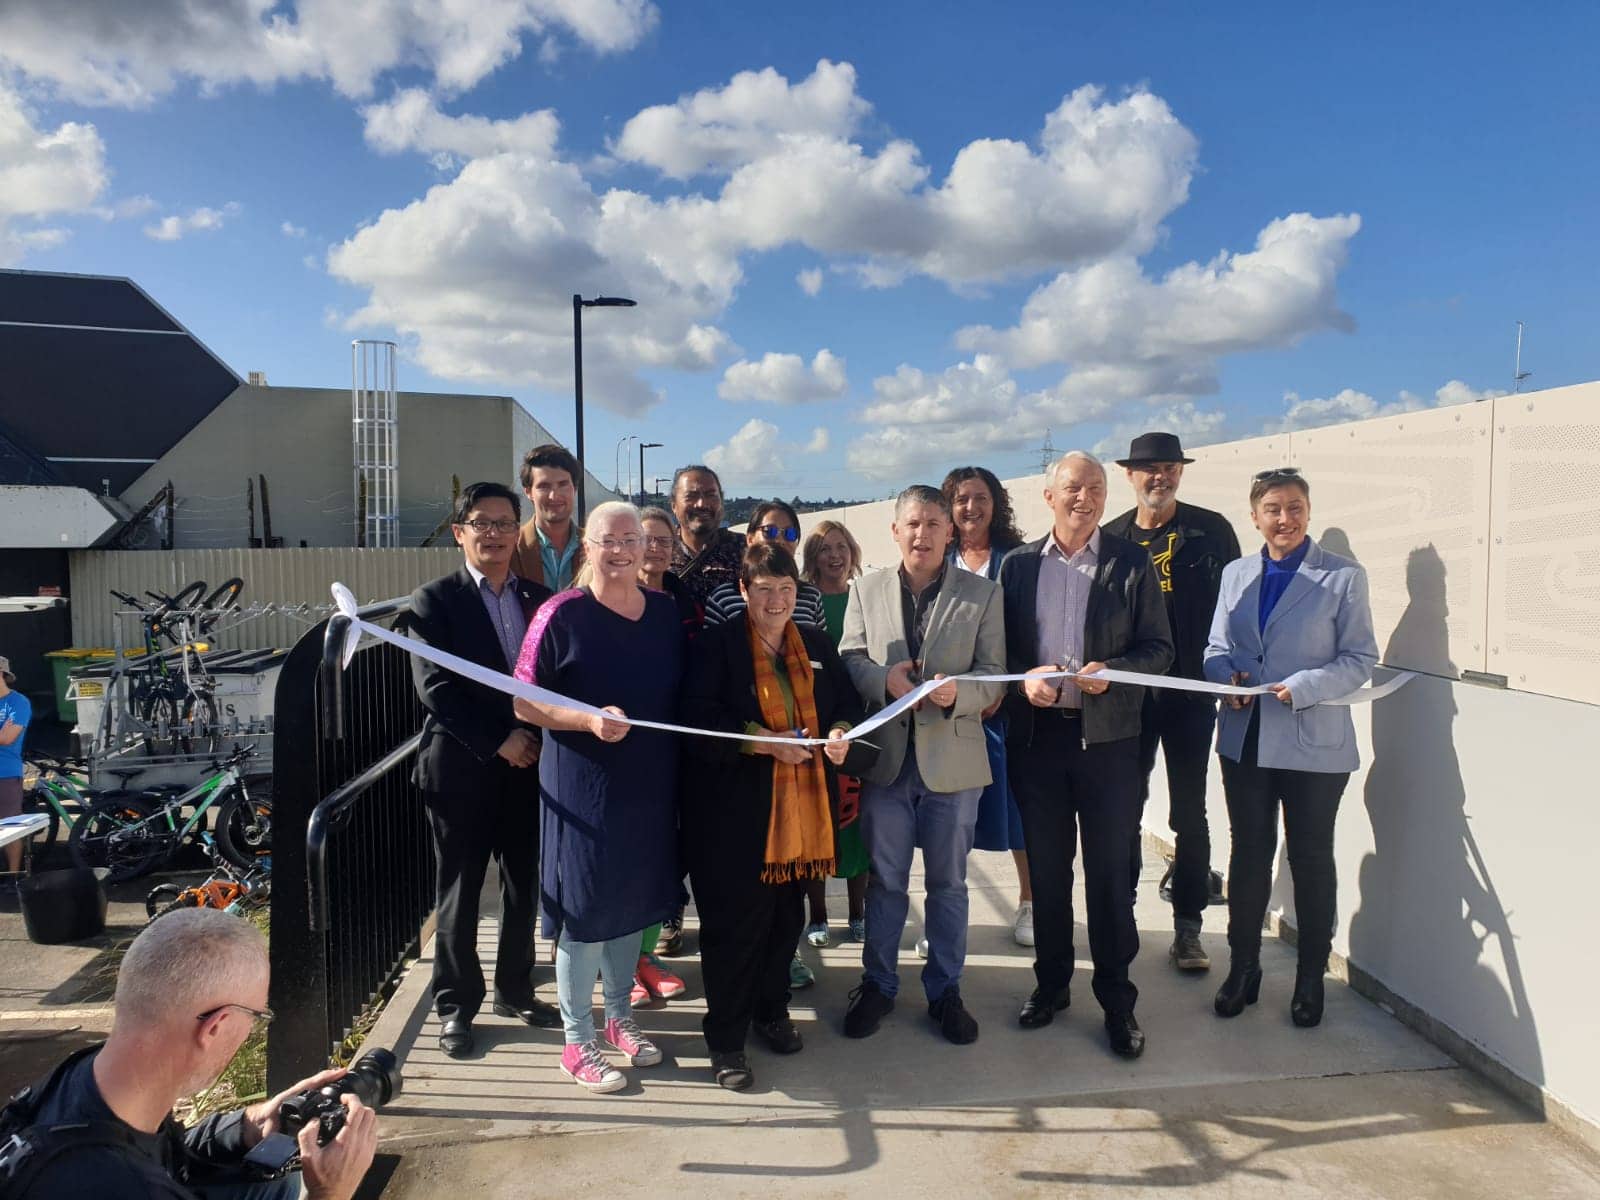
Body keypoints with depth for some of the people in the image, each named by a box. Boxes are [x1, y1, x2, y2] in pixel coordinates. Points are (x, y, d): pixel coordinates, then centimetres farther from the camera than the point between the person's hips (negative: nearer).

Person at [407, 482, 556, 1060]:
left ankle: (515, 989, 31)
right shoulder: (435, 600, -4)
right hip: (463, 767, -4)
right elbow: (435, 686, -12)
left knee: (524, 885, 13)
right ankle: (455, 1005, 24)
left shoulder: (538, 598, 8)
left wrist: (536, 738, -6)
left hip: (528, 765, 4)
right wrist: (499, 741, -14)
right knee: (460, 892, 8)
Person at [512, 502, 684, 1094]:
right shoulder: (561, 614, -11)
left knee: (633, 898, 17)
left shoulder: (667, 611, 4)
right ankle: (577, 1042, 23)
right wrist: (590, 720, -25)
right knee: (584, 907, 5)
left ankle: (619, 1016, 37)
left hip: (650, 781, 5)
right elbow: (524, 703, -11)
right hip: (582, 783, -5)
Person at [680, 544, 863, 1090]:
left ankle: (771, 1010, 36)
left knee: (786, 914, 15)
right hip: (735, 810, -5)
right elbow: (698, 721, -14)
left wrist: (842, 733, -6)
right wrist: (765, 742, -22)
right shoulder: (715, 645, -6)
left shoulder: (817, 644, 10)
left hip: (803, 805, 5)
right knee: (734, 922, 1)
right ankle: (725, 1038, 17)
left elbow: (848, 702, 16)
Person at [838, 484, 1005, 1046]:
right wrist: (883, 679, -18)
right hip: (886, 757, 1)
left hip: (952, 758, -1)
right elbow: (849, 659, 3)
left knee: (948, 882, 12)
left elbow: (994, 675, -4)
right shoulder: (866, 590, 4)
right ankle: (877, 984, 30)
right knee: (884, 880, 13)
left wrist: (958, 692, -24)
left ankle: (945, 990, 29)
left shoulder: (982, 595, 0)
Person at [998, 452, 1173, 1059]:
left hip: (1108, 736, -2)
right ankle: (1051, 982, 29)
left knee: (1110, 872, 3)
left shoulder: (1131, 562, 2)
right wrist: (1024, 680, -10)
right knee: (1046, 868, 12)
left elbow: (1158, 647, 1)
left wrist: (1111, 672, -16)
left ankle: (1117, 998, 18)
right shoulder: (1018, 564, 7)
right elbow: (999, 648, 9)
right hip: (1037, 735, 2)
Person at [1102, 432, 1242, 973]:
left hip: (1191, 691, -1)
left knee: (1190, 814, 6)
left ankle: (1188, 928, 18)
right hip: (1126, 692, 1)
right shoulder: (1111, 538, 4)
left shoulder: (1211, 531, 1)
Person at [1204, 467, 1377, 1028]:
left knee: (1311, 859, 10)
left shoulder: (1344, 576, -4)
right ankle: (1242, 967, 27)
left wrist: (1302, 688, -22)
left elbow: (1361, 660, -7)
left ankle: (1310, 977, 27)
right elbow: (1216, 650, 11)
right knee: (1248, 854, 13)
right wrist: (1228, 678, -11)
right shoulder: (1235, 574, 9)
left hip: (1314, 744, -3)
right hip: (1245, 740, 4)